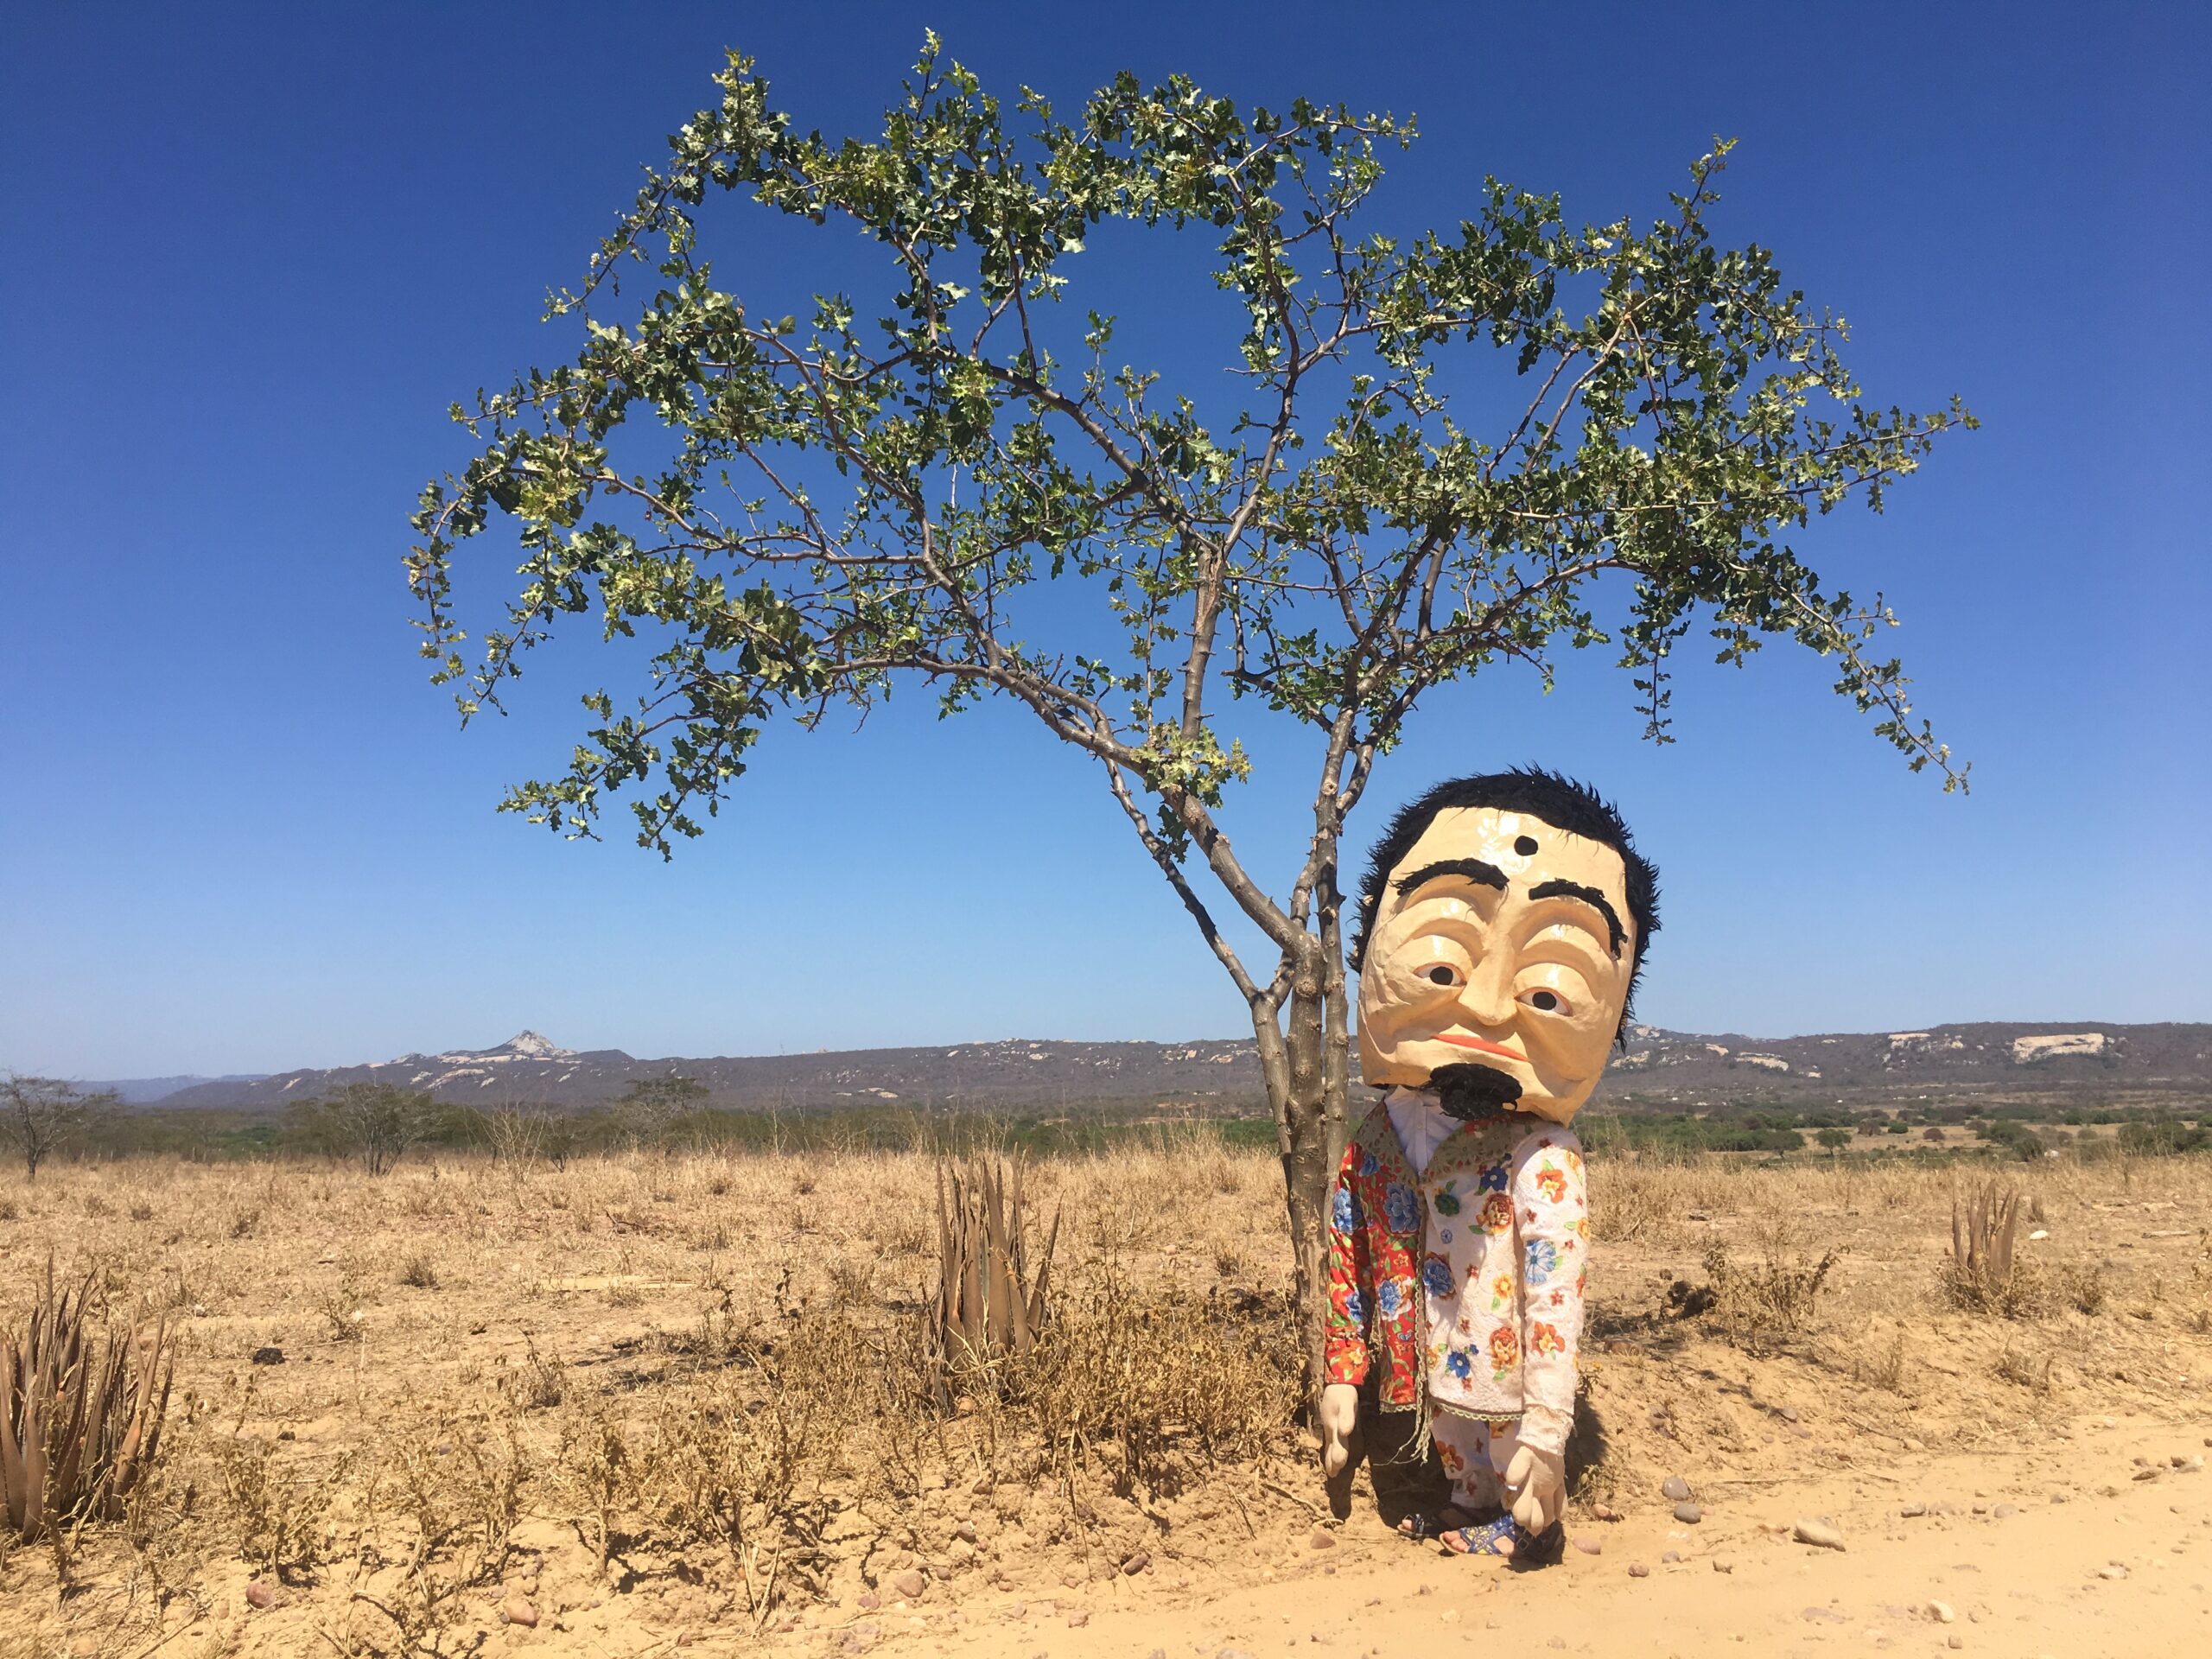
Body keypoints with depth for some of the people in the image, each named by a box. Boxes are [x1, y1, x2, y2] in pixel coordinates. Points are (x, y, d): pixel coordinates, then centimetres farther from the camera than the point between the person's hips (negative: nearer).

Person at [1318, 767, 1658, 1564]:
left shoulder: (1540, 1161, -21)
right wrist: (1340, 1381, 6)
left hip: (1505, 1402, -5)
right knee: (1469, 1496, 24)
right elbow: (1347, 1269, 4)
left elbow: (1557, 1303, -22)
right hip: (1432, 1393, 5)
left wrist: (1546, 1429, -23)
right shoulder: (1374, 1143, -5)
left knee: (1521, 1517, 12)